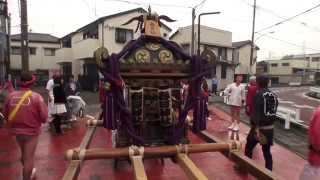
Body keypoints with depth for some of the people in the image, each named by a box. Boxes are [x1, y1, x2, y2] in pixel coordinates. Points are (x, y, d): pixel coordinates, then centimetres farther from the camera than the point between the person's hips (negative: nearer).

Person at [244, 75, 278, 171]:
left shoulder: (258, 95, -15)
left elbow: (256, 113, -21)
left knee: (248, 149, 12)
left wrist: (257, 129, -22)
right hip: (270, 128, 6)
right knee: (267, 151, 16)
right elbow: (274, 112, 13)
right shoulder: (274, 96, 6)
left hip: (259, 127, -6)